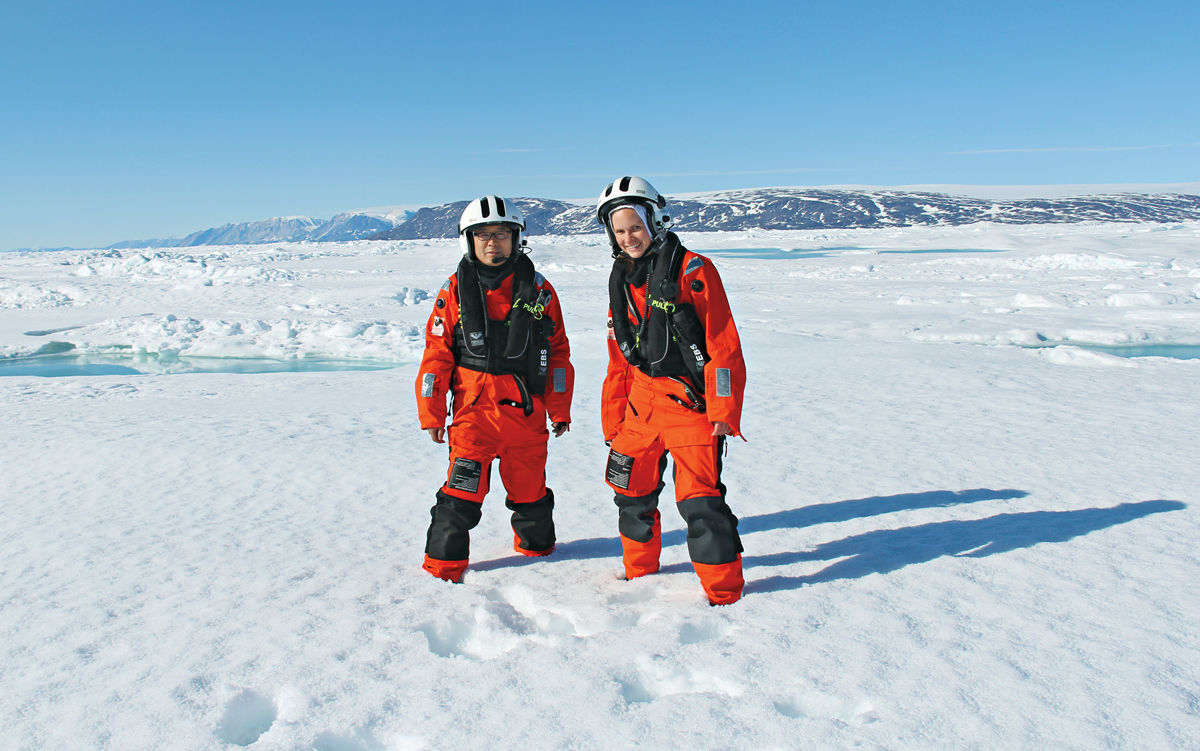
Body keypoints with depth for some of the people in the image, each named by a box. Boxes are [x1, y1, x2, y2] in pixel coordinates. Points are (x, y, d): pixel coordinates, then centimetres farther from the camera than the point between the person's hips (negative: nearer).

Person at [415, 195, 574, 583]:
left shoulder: (538, 290, 3)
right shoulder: (456, 291, 1)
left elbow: (558, 351, 7)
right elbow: (437, 354, 4)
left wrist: (560, 409, 6)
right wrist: (431, 413, 2)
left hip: (527, 413, 1)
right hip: (474, 410, -1)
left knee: (530, 493, 14)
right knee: (462, 494, -5)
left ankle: (536, 548, 39)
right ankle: (443, 565, 12)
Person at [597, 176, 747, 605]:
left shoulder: (692, 270, -9)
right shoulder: (622, 280, 12)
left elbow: (724, 347, -12)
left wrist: (723, 412, -15)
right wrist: (613, 421, 16)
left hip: (690, 404, -7)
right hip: (641, 404, 7)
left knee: (700, 501, -8)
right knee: (632, 494, 15)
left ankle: (724, 594, 9)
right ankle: (640, 572, 38)